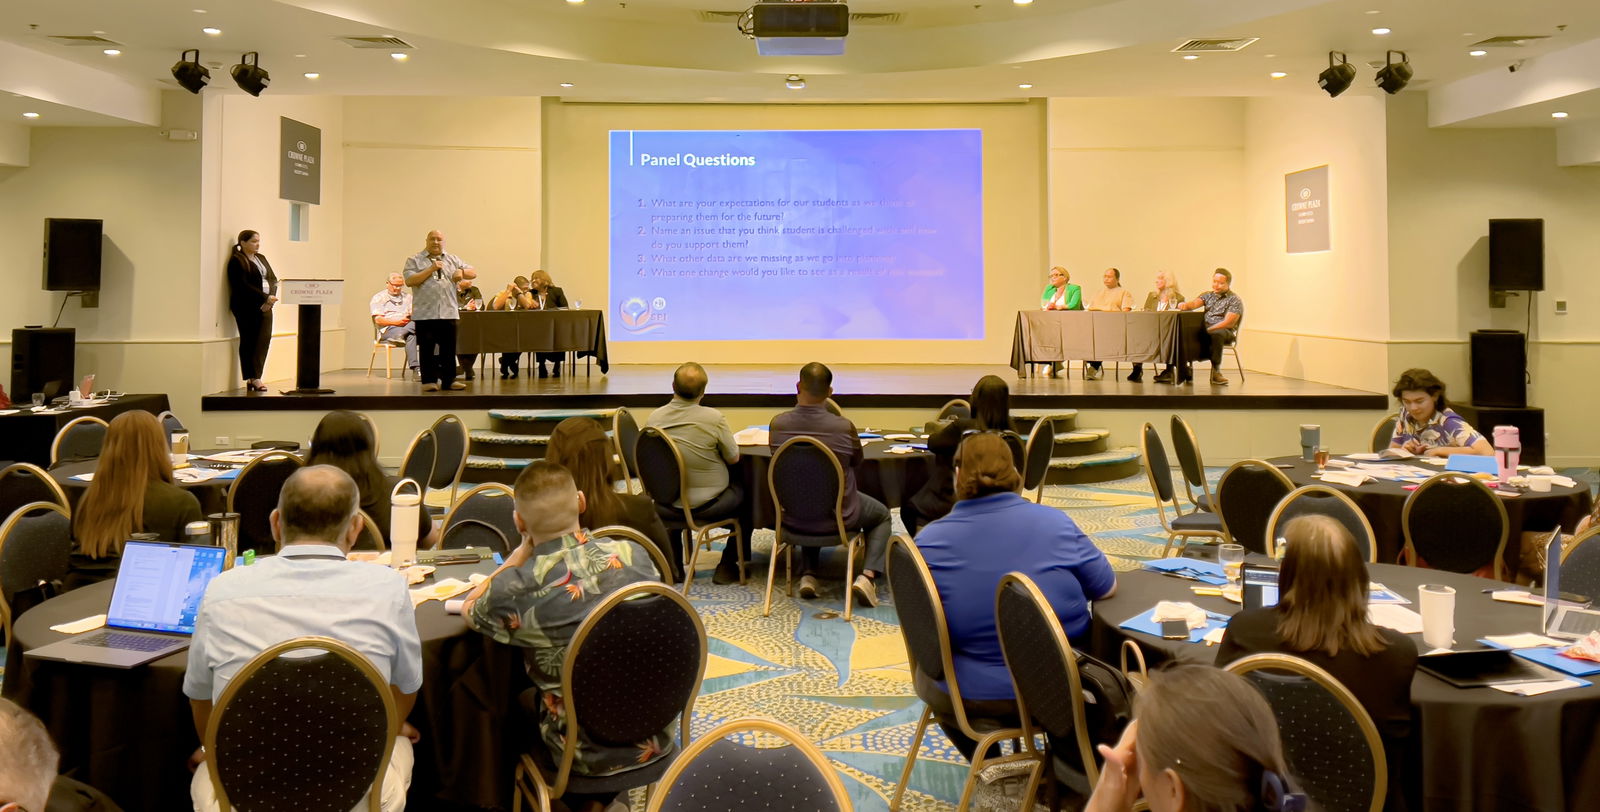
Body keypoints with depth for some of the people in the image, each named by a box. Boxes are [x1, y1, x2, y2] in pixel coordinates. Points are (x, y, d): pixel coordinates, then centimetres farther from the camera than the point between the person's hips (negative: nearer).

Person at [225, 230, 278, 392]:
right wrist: (265, 297, -19)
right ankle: (253, 378, 1)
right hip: (247, 307, -7)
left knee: (264, 339, 0)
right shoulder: (237, 261, -5)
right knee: (249, 341, -2)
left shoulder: (261, 258, 18)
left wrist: (271, 296, -6)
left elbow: (273, 279, 13)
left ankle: (253, 377, 4)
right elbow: (243, 286, -15)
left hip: (265, 306, 7)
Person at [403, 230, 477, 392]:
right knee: (427, 349, -1)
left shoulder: (453, 260, 16)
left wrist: (462, 272, -8)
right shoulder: (415, 260, 5)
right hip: (425, 313, -3)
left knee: (449, 349, 5)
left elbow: (473, 273, 14)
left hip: (448, 312, 3)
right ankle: (429, 380, 5)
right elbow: (409, 281, -9)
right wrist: (431, 269, -11)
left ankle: (449, 380, 12)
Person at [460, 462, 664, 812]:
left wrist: (522, 552, 0)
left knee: (518, 703, 28)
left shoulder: (516, 590, -23)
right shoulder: (634, 555, -12)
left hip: (588, 751, -3)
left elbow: (468, 610, 2)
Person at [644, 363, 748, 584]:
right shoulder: (714, 418, -19)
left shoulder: (653, 418, -8)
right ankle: (727, 564, 22)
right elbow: (733, 457, -9)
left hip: (668, 505, 4)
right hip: (709, 505, -4)